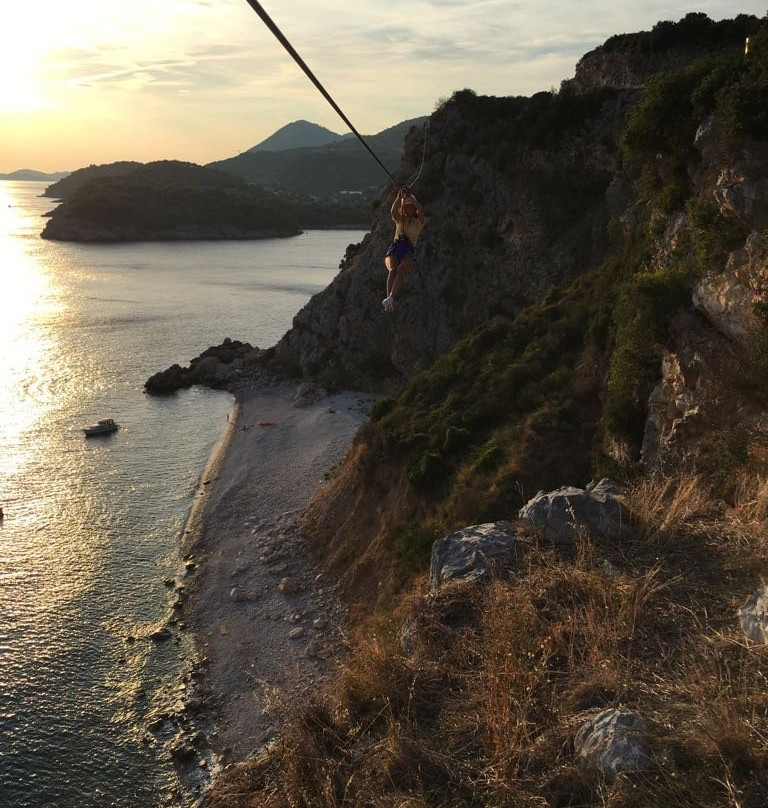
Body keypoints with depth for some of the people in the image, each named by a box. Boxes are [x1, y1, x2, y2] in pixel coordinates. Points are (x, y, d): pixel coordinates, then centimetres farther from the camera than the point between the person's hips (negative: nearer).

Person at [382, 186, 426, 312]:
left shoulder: (418, 221, 17)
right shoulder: (399, 220, 23)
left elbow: (421, 211, -6)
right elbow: (393, 211, 0)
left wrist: (409, 197, -8)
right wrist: (399, 197, -13)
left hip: (409, 252, -1)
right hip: (394, 249, 2)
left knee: (401, 269, -35)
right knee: (392, 270, -31)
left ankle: (391, 298, -53)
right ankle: (389, 305, -48)